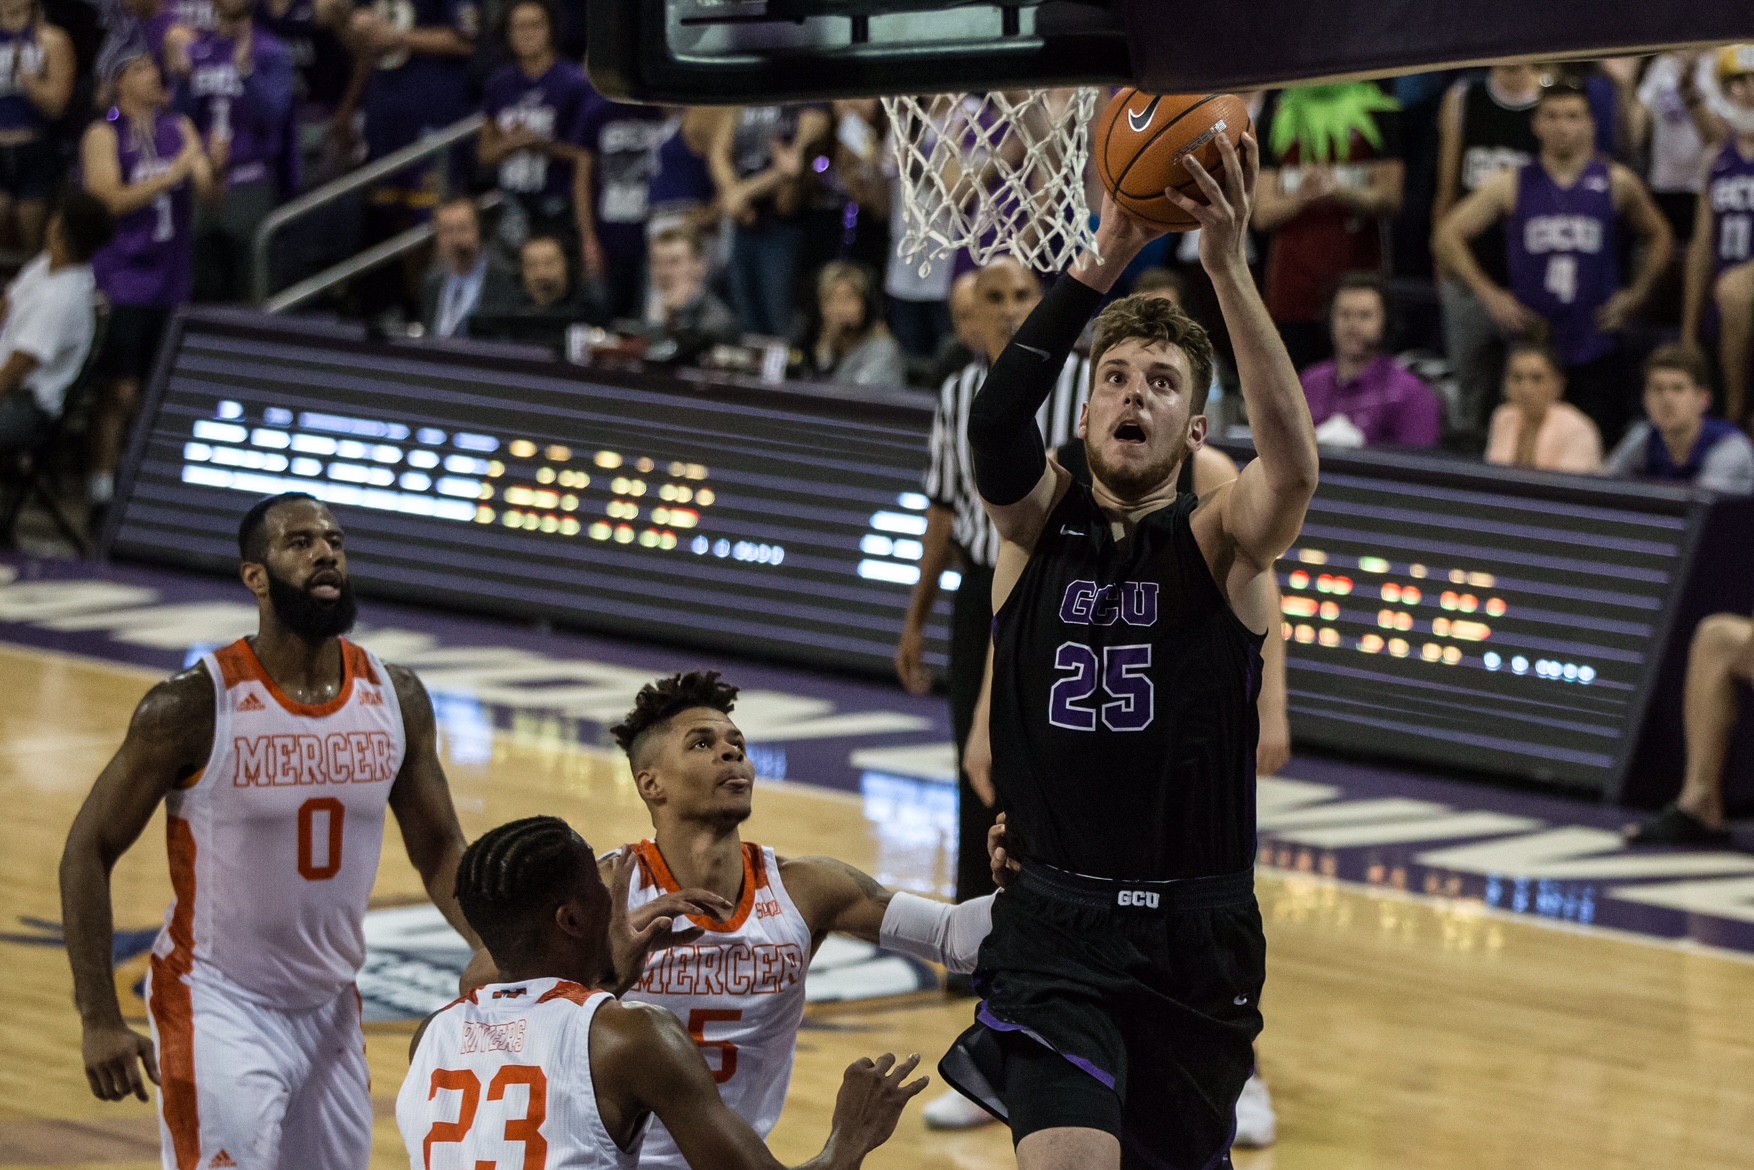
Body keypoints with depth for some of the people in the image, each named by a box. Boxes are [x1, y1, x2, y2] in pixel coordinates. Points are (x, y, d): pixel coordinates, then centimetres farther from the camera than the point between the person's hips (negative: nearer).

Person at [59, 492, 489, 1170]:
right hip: (219, 1007, -6)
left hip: (331, 1006, 6)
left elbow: (438, 849, 10)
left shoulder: (396, 700, -2)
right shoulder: (194, 705, -16)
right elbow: (88, 852, -10)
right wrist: (99, 1019, -16)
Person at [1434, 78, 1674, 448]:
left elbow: (1658, 237, 19)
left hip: (1596, 346, -1)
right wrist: (1489, 294, 0)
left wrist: (1635, 295, 7)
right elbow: (1447, 236, 7)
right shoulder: (1513, 186, 4)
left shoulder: (1617, 184, 5)